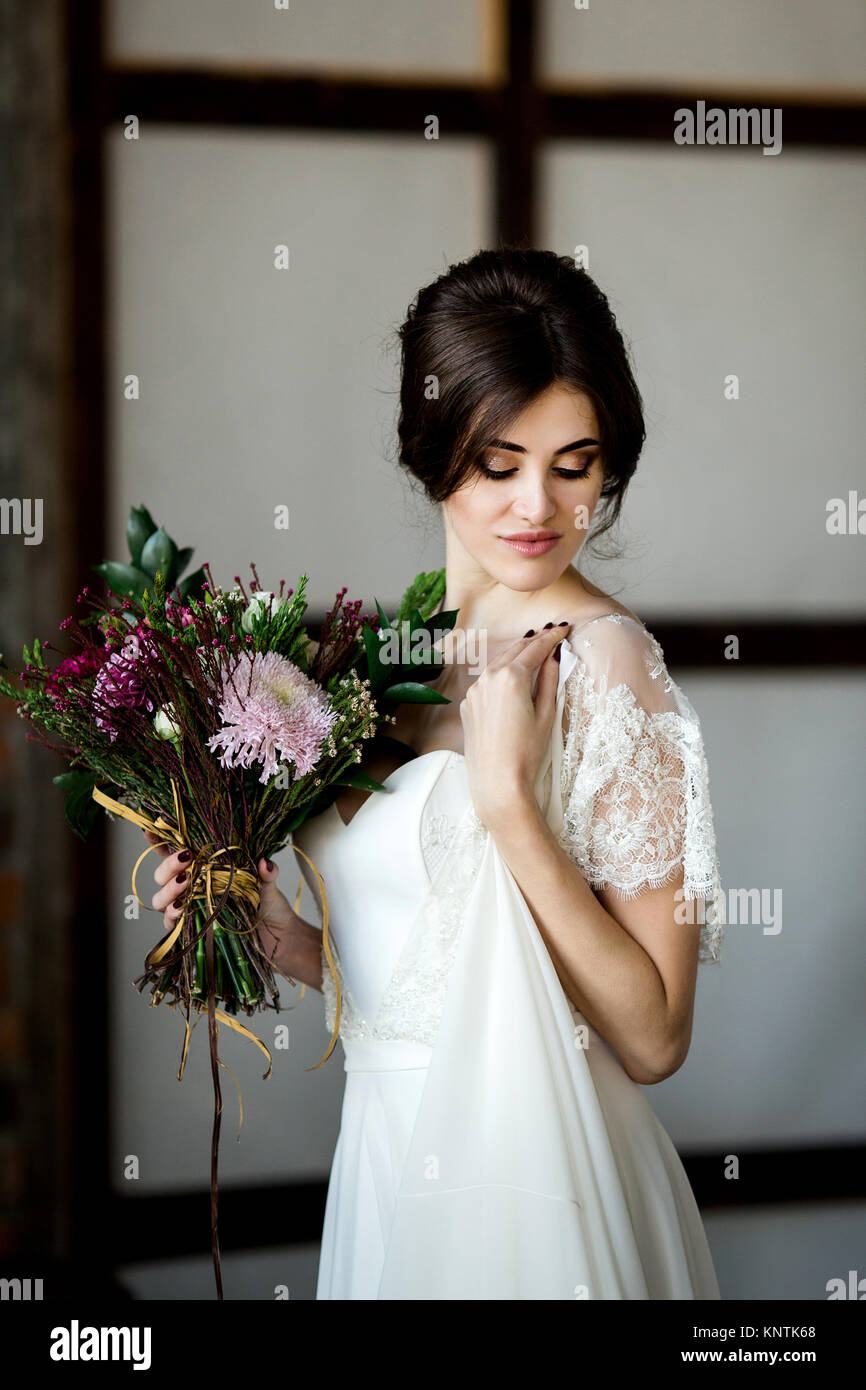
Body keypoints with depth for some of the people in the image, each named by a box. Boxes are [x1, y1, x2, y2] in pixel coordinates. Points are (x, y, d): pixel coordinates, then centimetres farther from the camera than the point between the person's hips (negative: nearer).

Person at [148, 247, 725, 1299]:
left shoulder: (602, 660, -16)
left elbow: (652, 1037, -20)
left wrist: (509, 798, -26)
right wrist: (283, 936, -3)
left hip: (531, 1181, -6)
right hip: (384, 1156, 6)